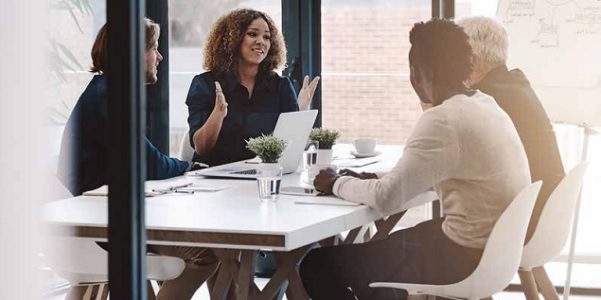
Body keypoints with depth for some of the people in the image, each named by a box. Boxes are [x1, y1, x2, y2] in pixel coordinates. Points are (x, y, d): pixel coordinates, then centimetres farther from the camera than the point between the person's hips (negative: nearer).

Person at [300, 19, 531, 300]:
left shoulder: (442, 119, -21)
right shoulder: (485, 105, 9)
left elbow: (386, 198, -21)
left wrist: (337, 184, -3)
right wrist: (374, 177, 11)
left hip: (466, 257, -10)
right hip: (498, 247, 10)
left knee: (318, 265, -2)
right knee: (378, 245, 31)